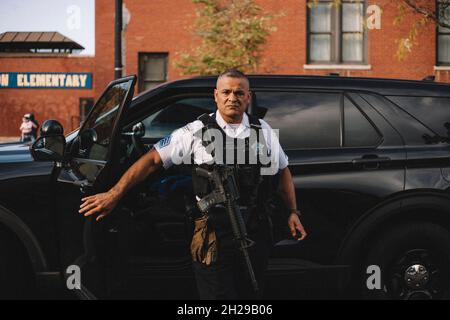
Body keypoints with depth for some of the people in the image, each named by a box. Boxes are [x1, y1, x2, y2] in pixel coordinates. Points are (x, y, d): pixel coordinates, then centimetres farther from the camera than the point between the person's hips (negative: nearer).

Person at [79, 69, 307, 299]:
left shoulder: (263, 130, 10)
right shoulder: (196, 131, 0)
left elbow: (283, 170, 20)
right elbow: (153, 159, -2)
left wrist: (293, 212, 13)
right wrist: (115, 194, -8)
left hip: (256, 228, 4)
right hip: (215, 229, -3)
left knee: (250, 293, 12)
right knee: (217, 293, -1)